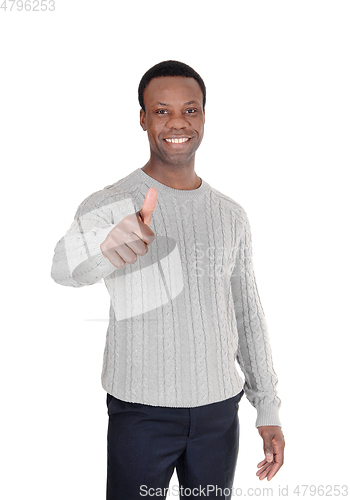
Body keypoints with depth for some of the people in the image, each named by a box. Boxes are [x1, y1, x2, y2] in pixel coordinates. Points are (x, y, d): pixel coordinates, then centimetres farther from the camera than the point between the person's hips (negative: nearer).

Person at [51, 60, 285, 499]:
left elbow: (247, 315, 10)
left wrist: (269, 410, 8)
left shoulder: (231, 216, 6)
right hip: (141, 410, -3)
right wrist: (104, 245, -55)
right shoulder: (107, 205, -9)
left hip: (220, 409, 4)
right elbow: (66, 267, -31)